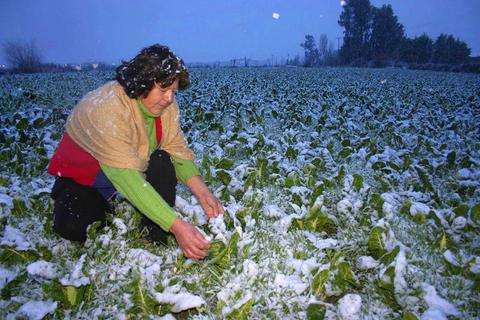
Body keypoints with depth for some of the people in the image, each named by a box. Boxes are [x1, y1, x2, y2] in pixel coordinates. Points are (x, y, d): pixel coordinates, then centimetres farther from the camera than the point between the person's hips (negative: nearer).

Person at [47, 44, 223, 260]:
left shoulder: (166, 105, -14)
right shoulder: (106, 107, -35)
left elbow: (178, 151, -15)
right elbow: (127, 178, -43)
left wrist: (202, 193, -33)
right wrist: (177, 226, -49)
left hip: (136, 167, 5)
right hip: (82, 178, -4)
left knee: (164, 161, -23)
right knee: (73, 229, -28)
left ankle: (156, 239, -12)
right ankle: (101, 208, 6)